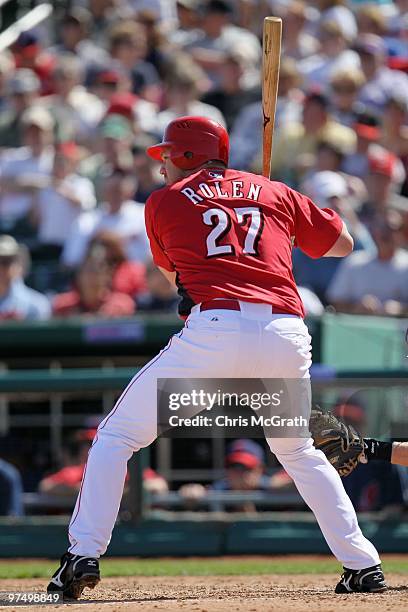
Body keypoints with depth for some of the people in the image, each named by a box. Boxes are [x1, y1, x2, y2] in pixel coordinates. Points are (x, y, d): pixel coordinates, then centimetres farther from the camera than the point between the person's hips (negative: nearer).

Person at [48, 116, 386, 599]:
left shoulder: (163, 202, 16)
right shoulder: (275, 192, 22)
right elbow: (342, 244, 30)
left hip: (214, 328, -3)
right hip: (287, 332, 4)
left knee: (117, 436, 10)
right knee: (298, 451, 26)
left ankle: (83, 555, -1)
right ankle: (363, 565, 18)